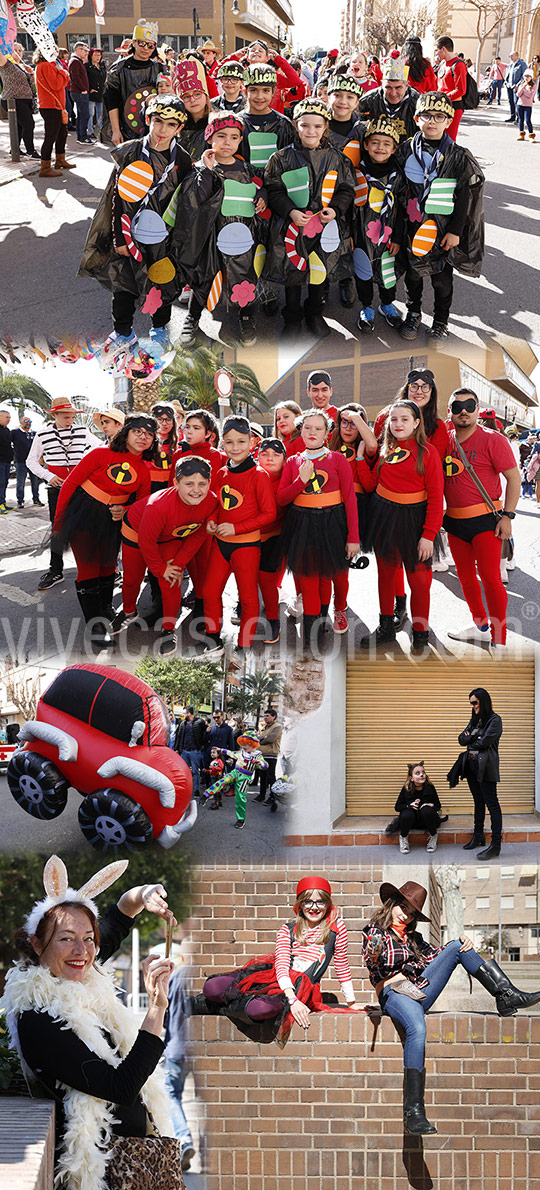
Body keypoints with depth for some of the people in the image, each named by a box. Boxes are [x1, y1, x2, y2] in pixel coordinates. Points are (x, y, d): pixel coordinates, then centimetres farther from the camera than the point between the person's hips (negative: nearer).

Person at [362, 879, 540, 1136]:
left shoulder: (412, 937, 27)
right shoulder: (373, 931, 8)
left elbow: (432, 955, 16)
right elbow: (375, 969, -7)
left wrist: (459, 943, -1)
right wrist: (374, 955, -30)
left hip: (420, 990, 7)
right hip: (393, 993, -7)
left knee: (456, 947, 3)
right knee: (417, 1028, -38)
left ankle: (507, 997, -5)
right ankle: (413, 1113, -45)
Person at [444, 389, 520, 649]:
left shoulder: (492, 440, -9)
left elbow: (513, 477, -9)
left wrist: (507, 516, -14)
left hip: (485, 519, -6)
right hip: (454, 520, 6)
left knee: (489, 576, -12)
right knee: (465, 576, 15)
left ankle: (499, 641, -9)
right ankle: (480, 625, 33)